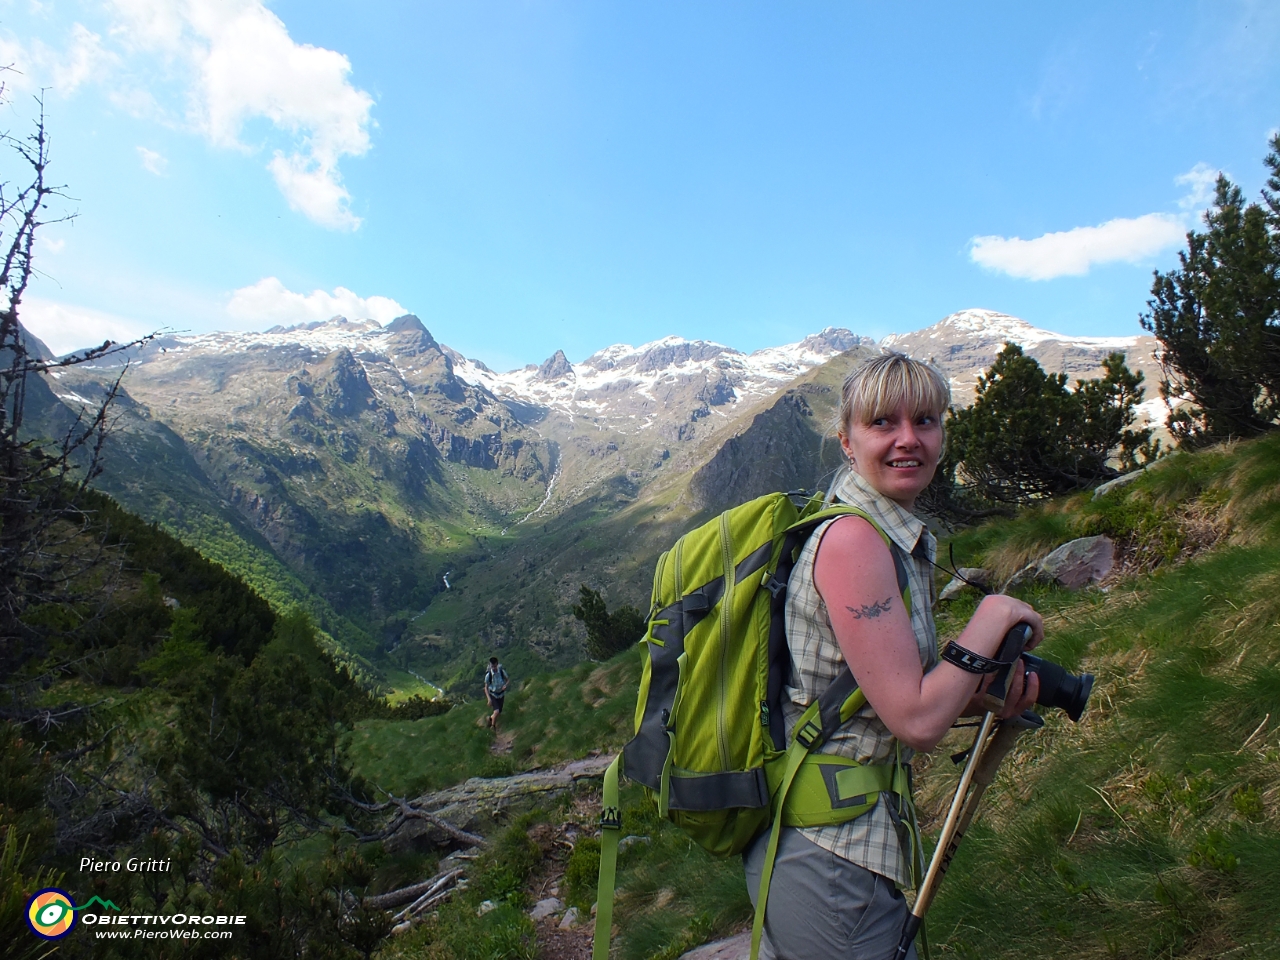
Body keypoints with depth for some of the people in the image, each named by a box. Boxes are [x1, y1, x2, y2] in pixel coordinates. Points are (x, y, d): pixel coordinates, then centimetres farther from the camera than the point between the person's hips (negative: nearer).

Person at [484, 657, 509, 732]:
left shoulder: (502, 672, -18)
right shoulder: (488, 675, -23)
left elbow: (508, 679, -2)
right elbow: (486, 687, -15)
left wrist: (505, 685, -23)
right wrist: (489, 698, -24)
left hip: (501, 694, 3)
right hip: (492, 694, -3)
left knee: (499, 711, 16)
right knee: (497, 711, -20)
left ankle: (490, 717, 50)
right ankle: (493, 726, 8)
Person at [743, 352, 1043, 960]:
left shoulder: (905, 539, 7)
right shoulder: (851, 537, -22)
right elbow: (916, 720, -23)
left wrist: (992, 690, -2)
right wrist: (993, 618, -12)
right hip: (831, 850, -8)